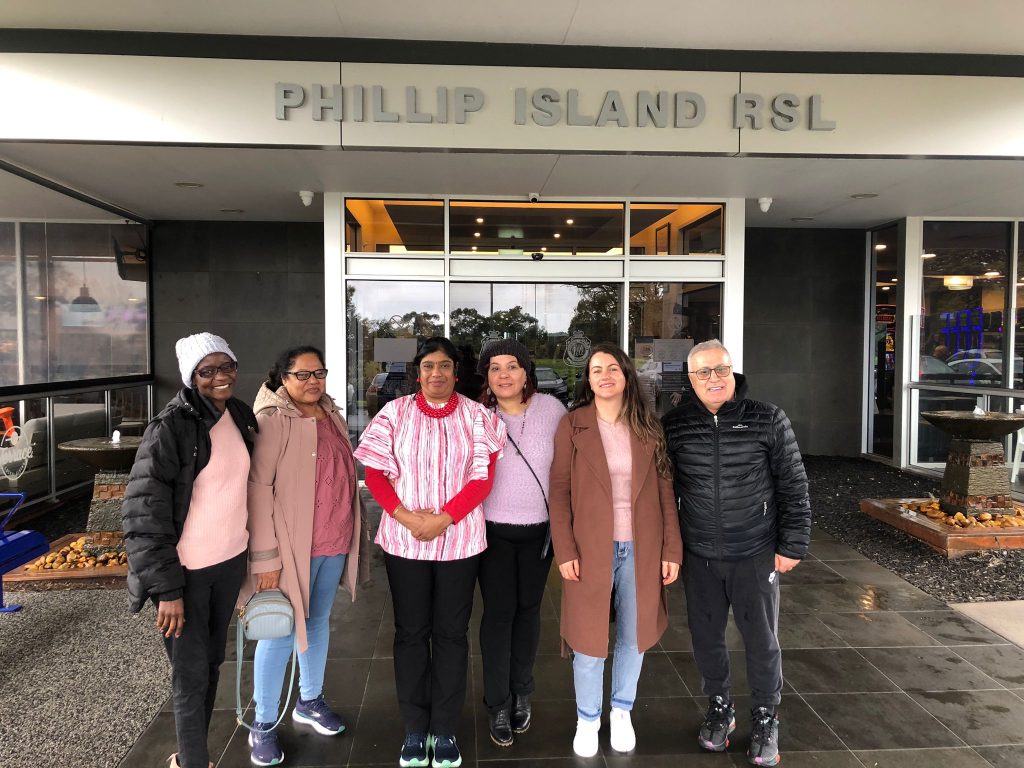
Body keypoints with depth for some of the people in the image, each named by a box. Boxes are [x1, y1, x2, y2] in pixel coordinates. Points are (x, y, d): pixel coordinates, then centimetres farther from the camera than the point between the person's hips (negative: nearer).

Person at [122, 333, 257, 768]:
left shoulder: (241, 416, 2)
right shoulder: (170, 428, -17)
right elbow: (143, 514, -17)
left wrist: (255, 556, 15)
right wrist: (167, 588, -17)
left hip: (231, 561, 6)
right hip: (186, 570, -6)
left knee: (212, 663, 17)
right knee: (191, 676, 6)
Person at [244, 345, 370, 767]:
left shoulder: (333, 416, 9)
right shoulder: (271, 420, -13)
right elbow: (257, 488, -17)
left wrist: (354, 535, 15)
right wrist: (265, 556, -20)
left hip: (335, 542, 7)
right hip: (293, 545, -6)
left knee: (318, 621, 19)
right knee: (281, 632, 3)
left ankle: (310, 701, 37)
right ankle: (263, 725, 21)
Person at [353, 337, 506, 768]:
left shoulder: (476, 416, -1)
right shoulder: (395, 413, 0)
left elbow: (483, 477, -5)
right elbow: (374, 472, -1)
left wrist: (443, 518, -16)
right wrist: (405, 516, -14)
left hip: (460, 540, 0)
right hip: (404, 540, 1)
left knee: (452, 633, 9)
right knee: (411, 632, 10)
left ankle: (445, 729, 24)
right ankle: (415, 728, 26)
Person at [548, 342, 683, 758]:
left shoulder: (648, 428, 2)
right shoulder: (572, 426, -4)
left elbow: (664, 490, 3)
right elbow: (560, 491, -5)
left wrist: (672, 548, -1)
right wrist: (564, 550, -10)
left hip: (641, 549, 2)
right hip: (591, 548, -2)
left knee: (634, 635, 14)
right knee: (588, 637, 8)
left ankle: (622, 711, 37)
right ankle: (587, 718, 30)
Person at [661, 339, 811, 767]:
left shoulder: (767, 420, -7)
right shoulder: (674, 425, -3)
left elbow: (793, 487, -3)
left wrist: (792, 546, -5)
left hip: (756, 555, -1)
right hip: (699, 556, 2)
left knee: (762, 641, 11)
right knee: (706, 638, 14)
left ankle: (765, 720, 33)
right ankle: (720, 708, 37)